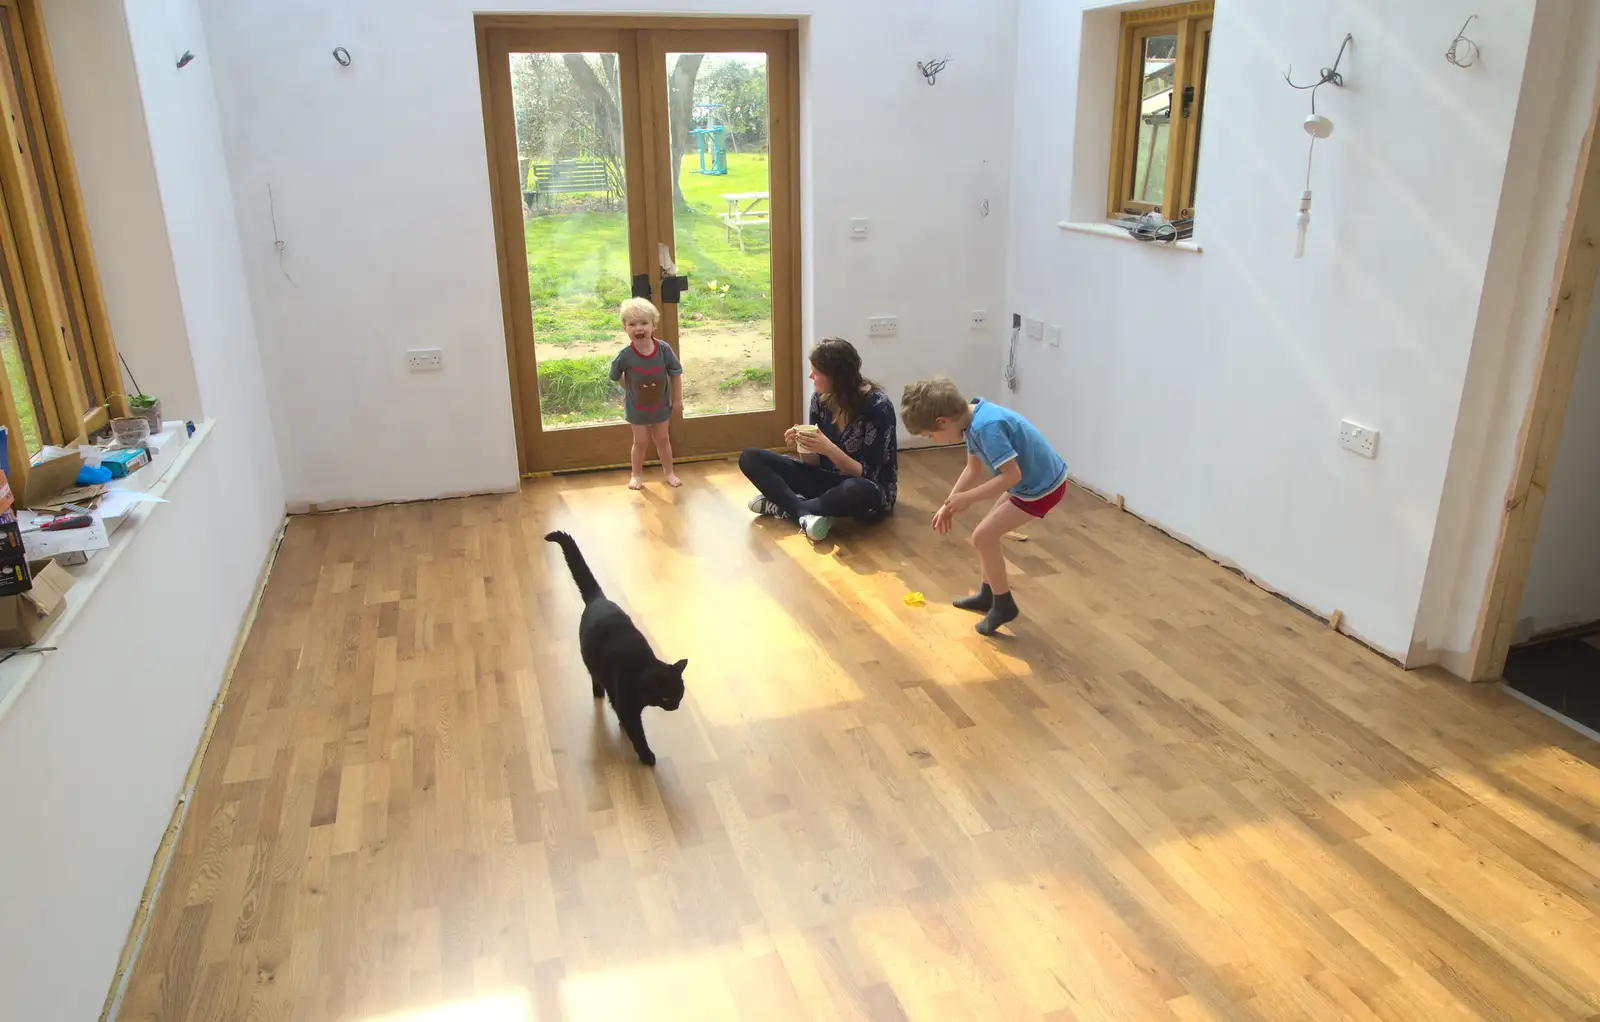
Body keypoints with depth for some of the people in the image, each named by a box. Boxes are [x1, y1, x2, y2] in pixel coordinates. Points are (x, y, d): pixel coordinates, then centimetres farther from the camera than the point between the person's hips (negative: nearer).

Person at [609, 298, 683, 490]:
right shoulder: (624, 356, -27)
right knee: (641, 442, 11)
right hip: (636, 407, -2)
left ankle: (669, 472, 36)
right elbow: (616, 377, -7)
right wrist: (630, 391, 2)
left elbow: (676, 373, -8)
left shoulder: (664, 349, -23)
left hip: (661, 405, 2)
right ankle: (636, 474, 32)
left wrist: (677, 398, -2)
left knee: (663, 439, 18)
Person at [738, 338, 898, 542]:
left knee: (855, 490, -44)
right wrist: (803, 446, -21)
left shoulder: (878, 407, -21)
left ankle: (783, 506, -22)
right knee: (750, 458, -6)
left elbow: (867, 476, -21)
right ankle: (804, 513, -27)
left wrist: (829, 449, -33)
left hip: (872, 493, -6)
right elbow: (814, 463, 1)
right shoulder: (820, 398, -5)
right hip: (830, 482, 6)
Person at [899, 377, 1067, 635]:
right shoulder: (972, 417, -1)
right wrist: (948, 504, 8)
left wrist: (968, 498, -23)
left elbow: (1012, 474, -30)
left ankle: (1003, 604, 10)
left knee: (982, 537, -5)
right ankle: (988, 594, 35)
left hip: (1042, 488, -10)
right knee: (988, 532, 19)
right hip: (1032, 481, 10)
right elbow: (973, 469, 10)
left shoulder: (986, 427, -31)